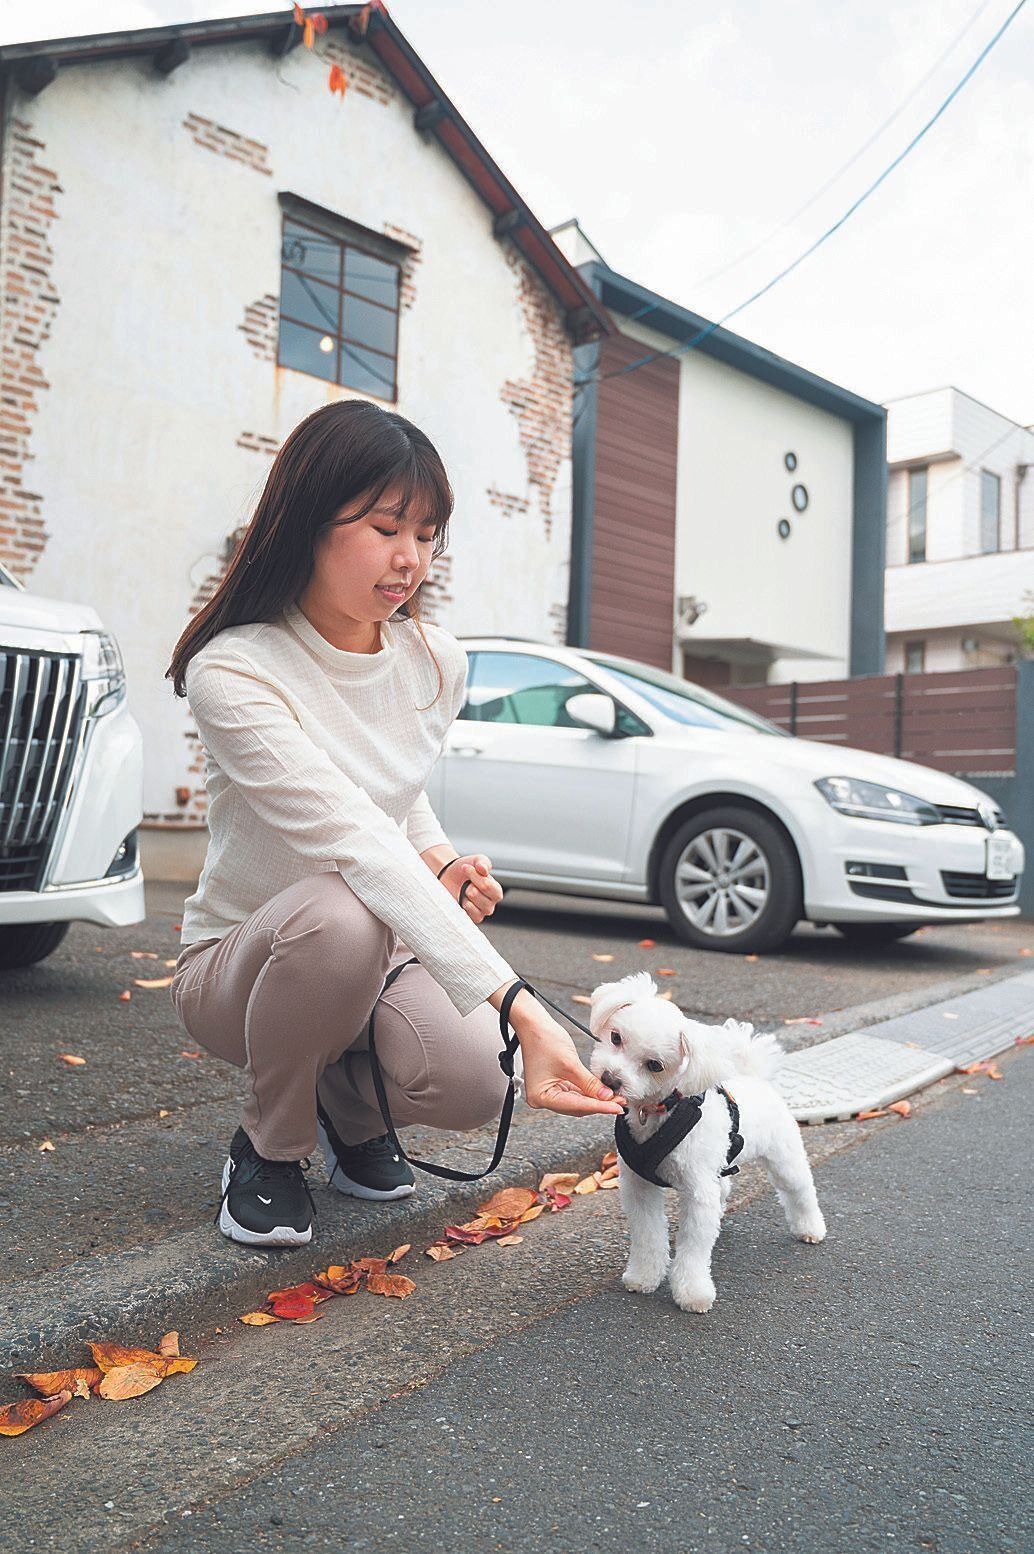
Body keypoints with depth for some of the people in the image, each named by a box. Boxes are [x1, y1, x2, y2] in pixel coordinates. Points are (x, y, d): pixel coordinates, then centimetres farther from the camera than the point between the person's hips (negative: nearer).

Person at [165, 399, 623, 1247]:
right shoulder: (232, 673, -26)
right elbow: (356, 844, -38)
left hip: (382, 952, 4)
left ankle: (350, 1110, 12)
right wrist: (518, 1004, -46)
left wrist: (442, 859, -11)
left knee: (473, 1085, -26)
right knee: (340, 917, -39)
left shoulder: (436, 662, -5)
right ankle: (269, 1148, -8)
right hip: (240, 958, -4)